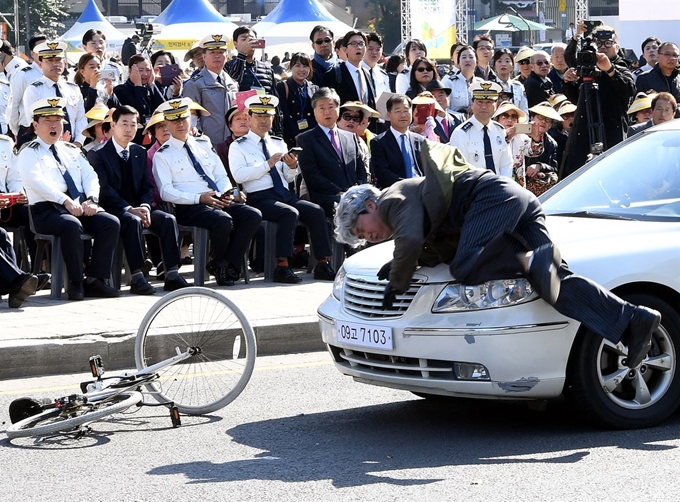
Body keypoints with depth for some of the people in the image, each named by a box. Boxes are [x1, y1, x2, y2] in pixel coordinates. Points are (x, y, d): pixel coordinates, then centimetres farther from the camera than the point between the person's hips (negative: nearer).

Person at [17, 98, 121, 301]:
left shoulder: (72, 150, 24)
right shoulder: (29, 154, 4)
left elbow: (90, 176, 15)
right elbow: (36, 181, -14)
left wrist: (91, 199, -8)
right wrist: (65, 201, -27)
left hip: (83, 208, 6)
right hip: (47, 210, -6)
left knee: (111, 222, -20)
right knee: (72, 225, -37)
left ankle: (95, 280, -18)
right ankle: (76, 282, -26)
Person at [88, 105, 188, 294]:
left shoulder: (140, 152, 16)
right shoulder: (97, 154, -3)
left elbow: (147, 186, 12)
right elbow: (104, 190, -13)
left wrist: (144, 206, -11)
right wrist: (129, 209, -24)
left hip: (136, 208, 6)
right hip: (112, 209, -5)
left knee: (168, 219, -21)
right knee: (133, 221, -37)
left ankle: (172, 275, -26)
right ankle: (137, 277, -40)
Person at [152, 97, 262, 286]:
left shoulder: (204, 144, 22)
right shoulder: (163, 156, 5)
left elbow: (222, 176, 21)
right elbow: (166, 192, -5)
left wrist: (226, 193, -4)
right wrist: (199, 198, -17)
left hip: (219, 201, 6)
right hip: (189, 207, -6)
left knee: (253, 215, -21)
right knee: (224, 221, -35)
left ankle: (229, 265, -13)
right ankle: (220, 266, -8)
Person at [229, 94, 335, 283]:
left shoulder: (279, 144, 23)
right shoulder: (239, 147, 6)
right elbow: (239, 175, -11)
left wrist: (292, 167, -2)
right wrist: (267, 164, -14)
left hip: (285, 194, 6)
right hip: (259, 198, -6)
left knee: (317, 211, -19)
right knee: (290, 213, -33)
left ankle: (323, 264, -17)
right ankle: (282, 267, -33)